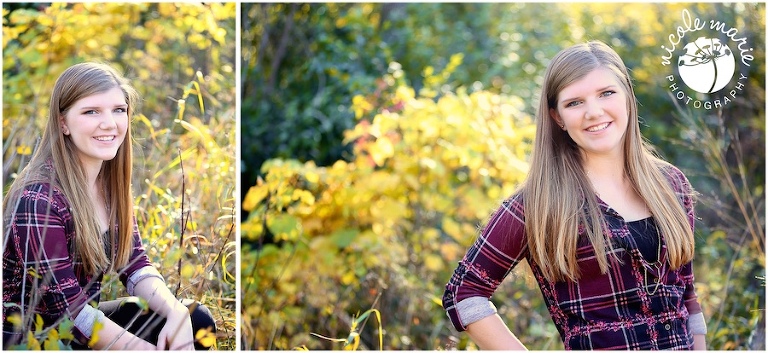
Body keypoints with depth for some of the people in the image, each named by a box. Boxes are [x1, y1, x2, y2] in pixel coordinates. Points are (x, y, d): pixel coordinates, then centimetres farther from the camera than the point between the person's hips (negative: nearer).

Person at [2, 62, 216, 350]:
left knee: (197, 320, -4)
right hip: (27, 340, -7)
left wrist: (177, 312, -18)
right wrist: (142, 347, -24)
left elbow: (134, 265, 0)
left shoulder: (111, 183, 0)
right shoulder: (38, 198, -23)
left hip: (80, 322, 8)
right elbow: (67, 307, -24)